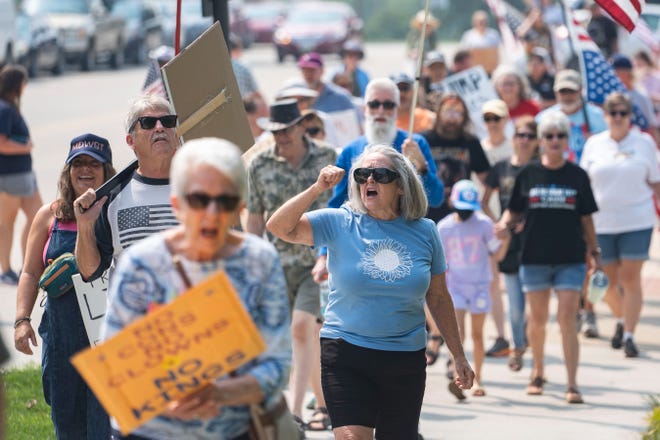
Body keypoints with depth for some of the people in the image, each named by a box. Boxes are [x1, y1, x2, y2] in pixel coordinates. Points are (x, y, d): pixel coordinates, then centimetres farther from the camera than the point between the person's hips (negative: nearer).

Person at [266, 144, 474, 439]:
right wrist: (317, 188, -21)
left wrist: (458, 356, 13)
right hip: (347, 356, -2)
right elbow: (279, 227, -12)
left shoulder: (424, 231, 4)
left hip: (406, 359, 2)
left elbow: (438, 298, 12)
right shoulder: (339, 223, -1)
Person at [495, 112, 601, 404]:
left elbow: (586, 218, 9)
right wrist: (504, 225, -12)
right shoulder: (528, 175, 4)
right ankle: (538, 373, 29)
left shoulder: (577, 176, 4)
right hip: (535, 257, 1)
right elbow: (515, 212, 9)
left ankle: (572, 384, -10)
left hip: (570, 259, -1)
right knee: (538, 319, 10)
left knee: (567, 319, -9)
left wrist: (594, 252, 7)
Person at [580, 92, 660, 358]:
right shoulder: (594, 144, 6)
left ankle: (629, 335, -3)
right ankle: (621, 320, 34)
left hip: (636, 221, -2)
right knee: (608, 279, 8)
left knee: (631, 278, -8)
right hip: (601, 223, 2)